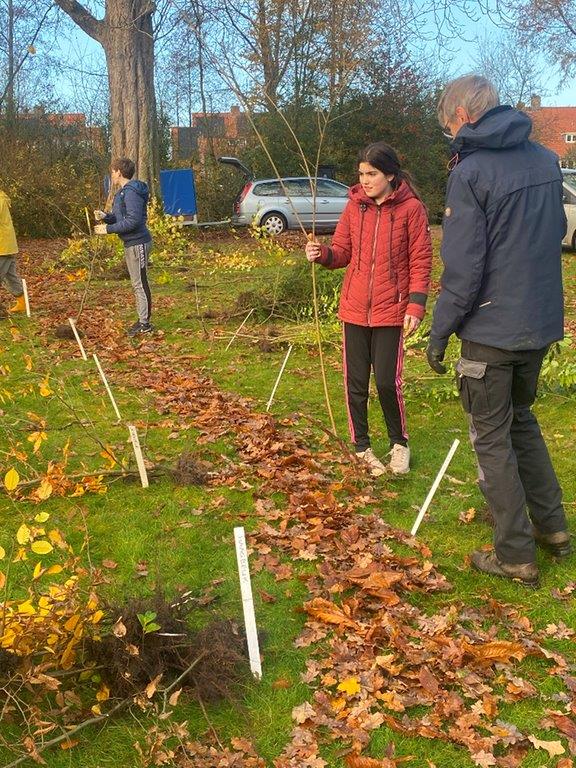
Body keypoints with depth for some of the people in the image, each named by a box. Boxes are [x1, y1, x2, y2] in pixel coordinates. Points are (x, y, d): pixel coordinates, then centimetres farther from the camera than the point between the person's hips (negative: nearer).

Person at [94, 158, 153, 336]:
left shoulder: (132, 192, -17)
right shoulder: (123, 191, 15)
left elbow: (133, 221, -24)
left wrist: (108, 229, -19)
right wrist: (105, 217, 1)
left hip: (137, 243, -11)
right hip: (131, 243, 11)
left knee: (140, 284, -6)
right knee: (137, 283, 14)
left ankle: (145, 323, -1)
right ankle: (143, 320, 21)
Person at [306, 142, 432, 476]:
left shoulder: (411, 208, -6)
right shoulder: (355, 206, 6)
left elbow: (421, 261, -5)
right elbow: (342, 252, 8)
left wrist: (416, 305, -13)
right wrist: (322, 253, -14)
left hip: (391, 310, -4)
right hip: (354, 309, 4)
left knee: (388, 382, -3)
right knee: (355, 382, 8)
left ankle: (399, 444, 21)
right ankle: (361, 447, 25)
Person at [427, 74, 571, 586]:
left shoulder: (470, 172, -16)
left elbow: (463, 269, -19)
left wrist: (439, 332, -10)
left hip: (491, 331, -7)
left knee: (492, 438, 6)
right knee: (521, 417, 25)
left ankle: (515, 555, 15)